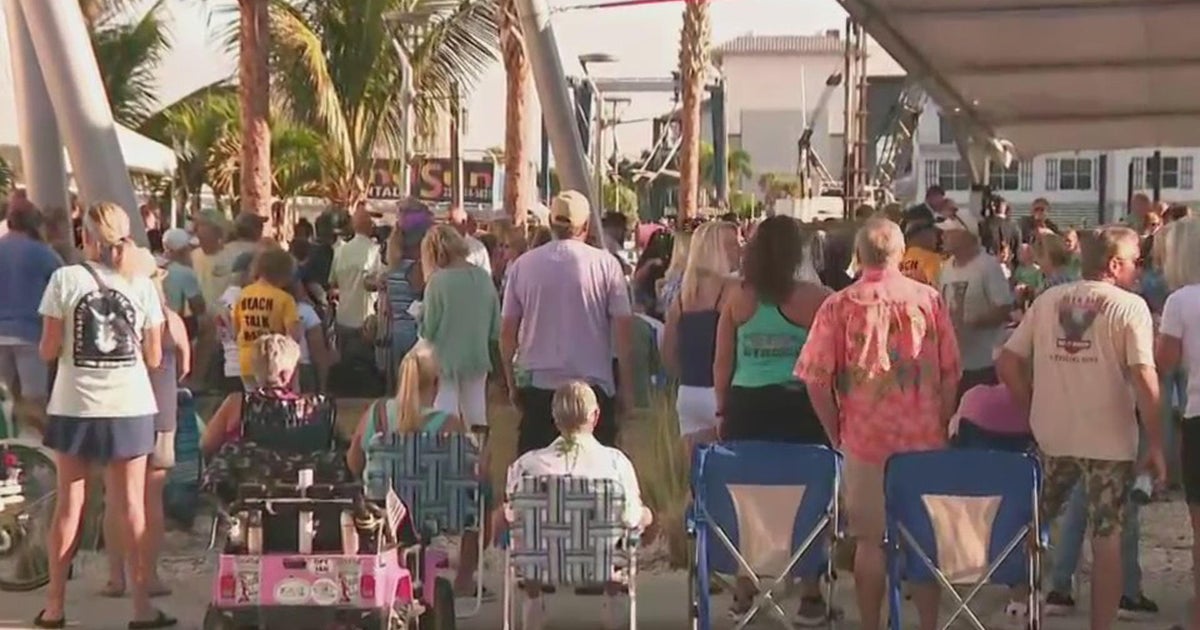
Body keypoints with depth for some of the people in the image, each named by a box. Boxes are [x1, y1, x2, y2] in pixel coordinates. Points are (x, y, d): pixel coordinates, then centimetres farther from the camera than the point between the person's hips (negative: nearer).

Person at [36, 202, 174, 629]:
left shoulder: (65, 279, -6)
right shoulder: (142, 285, -2)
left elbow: (48, 350, -5)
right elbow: (154, 357, 1)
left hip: (74, 406, 0)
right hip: (130, 407, 1)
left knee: (69, 504, 10)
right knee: (131, 506, 6)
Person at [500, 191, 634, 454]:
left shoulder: (522, 265, 3)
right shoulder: (606, 264, -2)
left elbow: (507, 331, 5)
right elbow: (623, 329, -4)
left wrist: (512, 383, 16)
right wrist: (626, 386, 5)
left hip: (538, 386, 2)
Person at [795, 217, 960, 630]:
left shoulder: (839, 306, -7)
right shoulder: (929, 299, -2)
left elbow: (816, 378, -7)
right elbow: (950, 373, 1)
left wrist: (835, 432, 5)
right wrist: (941, 423, 13)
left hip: (865, 440, -1)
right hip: (925, 441, 1)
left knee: (870, 541, 9)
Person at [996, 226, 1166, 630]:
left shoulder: (1047, 300, 5)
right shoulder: (1130, 306, -8)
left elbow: (1007, 364, 3)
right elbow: (1144, 379, -16)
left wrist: (1035, 408, 13)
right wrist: (1155, 444, -9)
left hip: (1050, 436, 4)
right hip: (1109, 440, -4)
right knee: (1106, 538, 6)